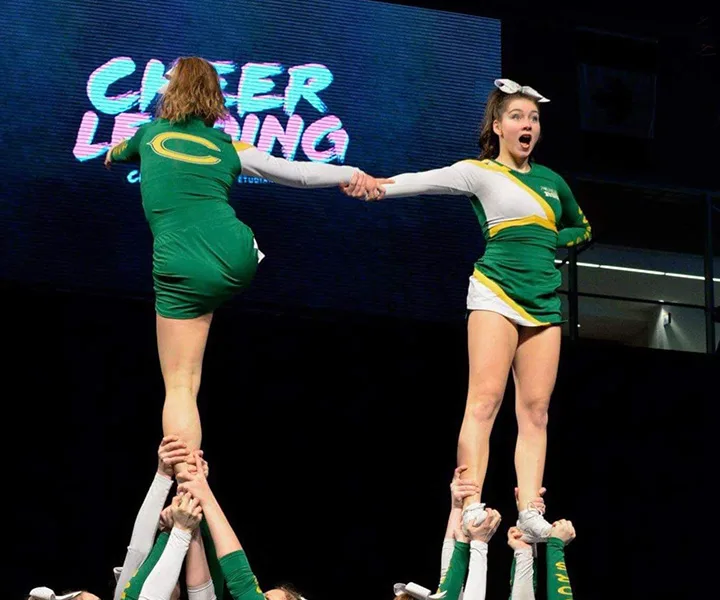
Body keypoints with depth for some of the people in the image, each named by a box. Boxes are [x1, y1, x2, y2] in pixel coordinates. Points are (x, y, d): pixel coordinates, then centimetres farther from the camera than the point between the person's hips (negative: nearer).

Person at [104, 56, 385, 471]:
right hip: (238, 257, 2)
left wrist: (114, 155, 64)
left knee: (180, 387, 0)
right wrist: (353, 174, 23)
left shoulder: (150, 134, 18)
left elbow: (117, 154, 41)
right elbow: (297, 172, 16)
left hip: (182, 271, -2)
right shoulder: (227, 147, 19)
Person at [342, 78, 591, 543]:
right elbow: (424, 181, -14)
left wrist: (550, 242, 12)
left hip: (545, 300, 5)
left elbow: (581, 229, 34)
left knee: (535, 409, -1)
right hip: (497, 290, -5)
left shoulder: (551, 181, 18)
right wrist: (378, 185, -33)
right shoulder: (480, 172, 3)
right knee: (485, 397, -16)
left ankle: (530, 510, -5)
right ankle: (471, 506, -20)